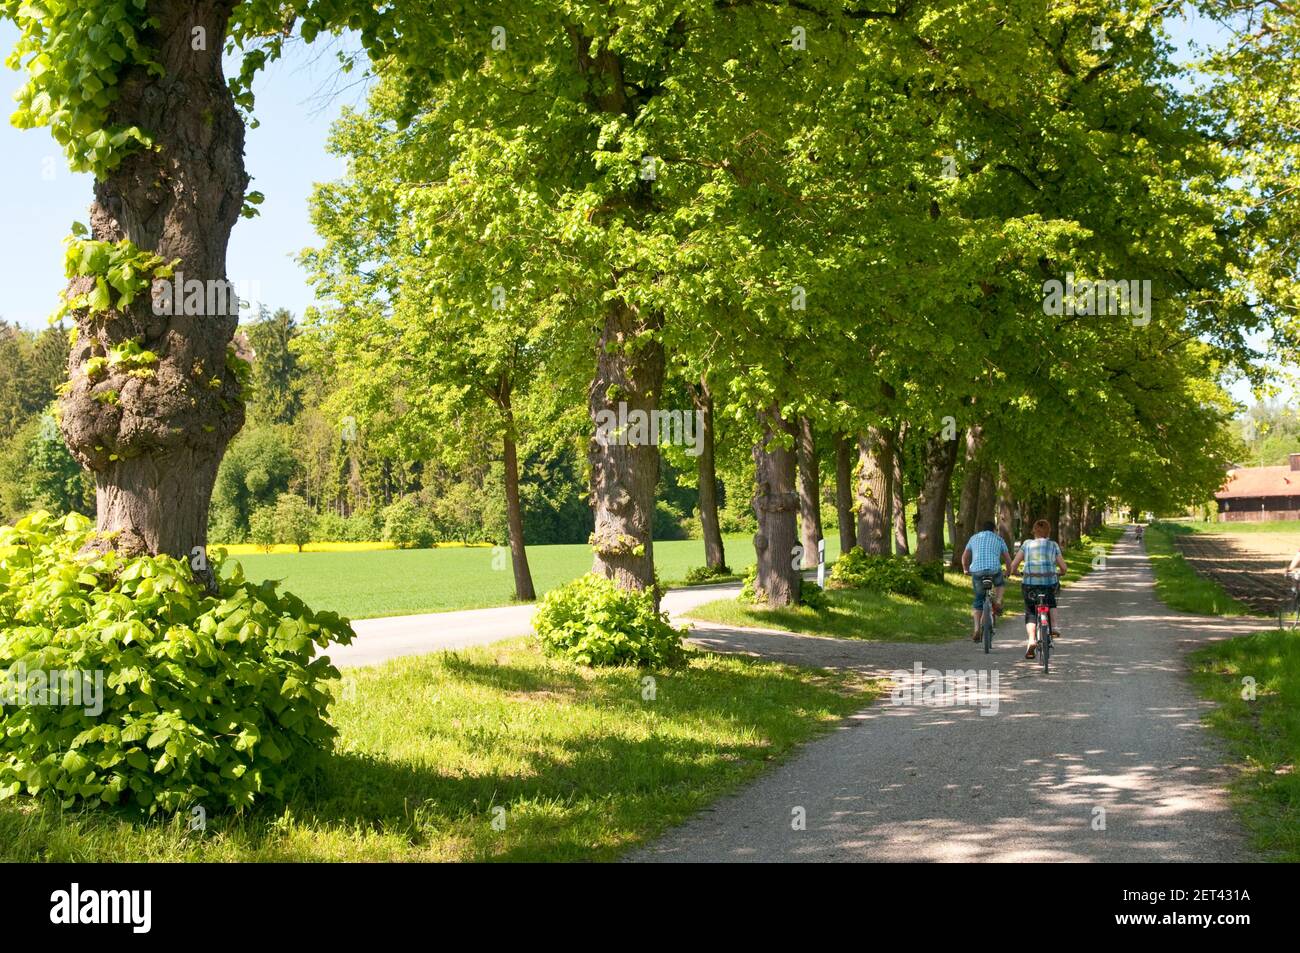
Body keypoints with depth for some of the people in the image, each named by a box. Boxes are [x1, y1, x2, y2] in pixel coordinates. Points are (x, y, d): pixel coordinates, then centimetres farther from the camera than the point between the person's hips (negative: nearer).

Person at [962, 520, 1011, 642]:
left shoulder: (974, 538, 22)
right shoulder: (999, 539, 18)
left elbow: (964, 557, 24)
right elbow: (1008, 559, 21)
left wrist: (965, 570, 39)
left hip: (977, 572, 1)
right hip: (994, 570, -1)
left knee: (978, 601, 13)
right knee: (1000, 583, 34)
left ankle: (977, 631, 4)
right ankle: (997, 602, 6)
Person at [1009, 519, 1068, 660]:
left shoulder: (1027, 544, 9)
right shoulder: (1053, 545, 9)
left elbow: (1014, 564, 3)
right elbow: (1064, 568, 8)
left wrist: (1013, 572, 25)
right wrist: (1059, 573, 31)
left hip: (1030, 584, -1)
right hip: (1050, 583, 1)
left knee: (1030, 613, 12)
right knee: (1051, 600, 34)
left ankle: (1031, 639, -11)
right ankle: (1054, 627, 19)